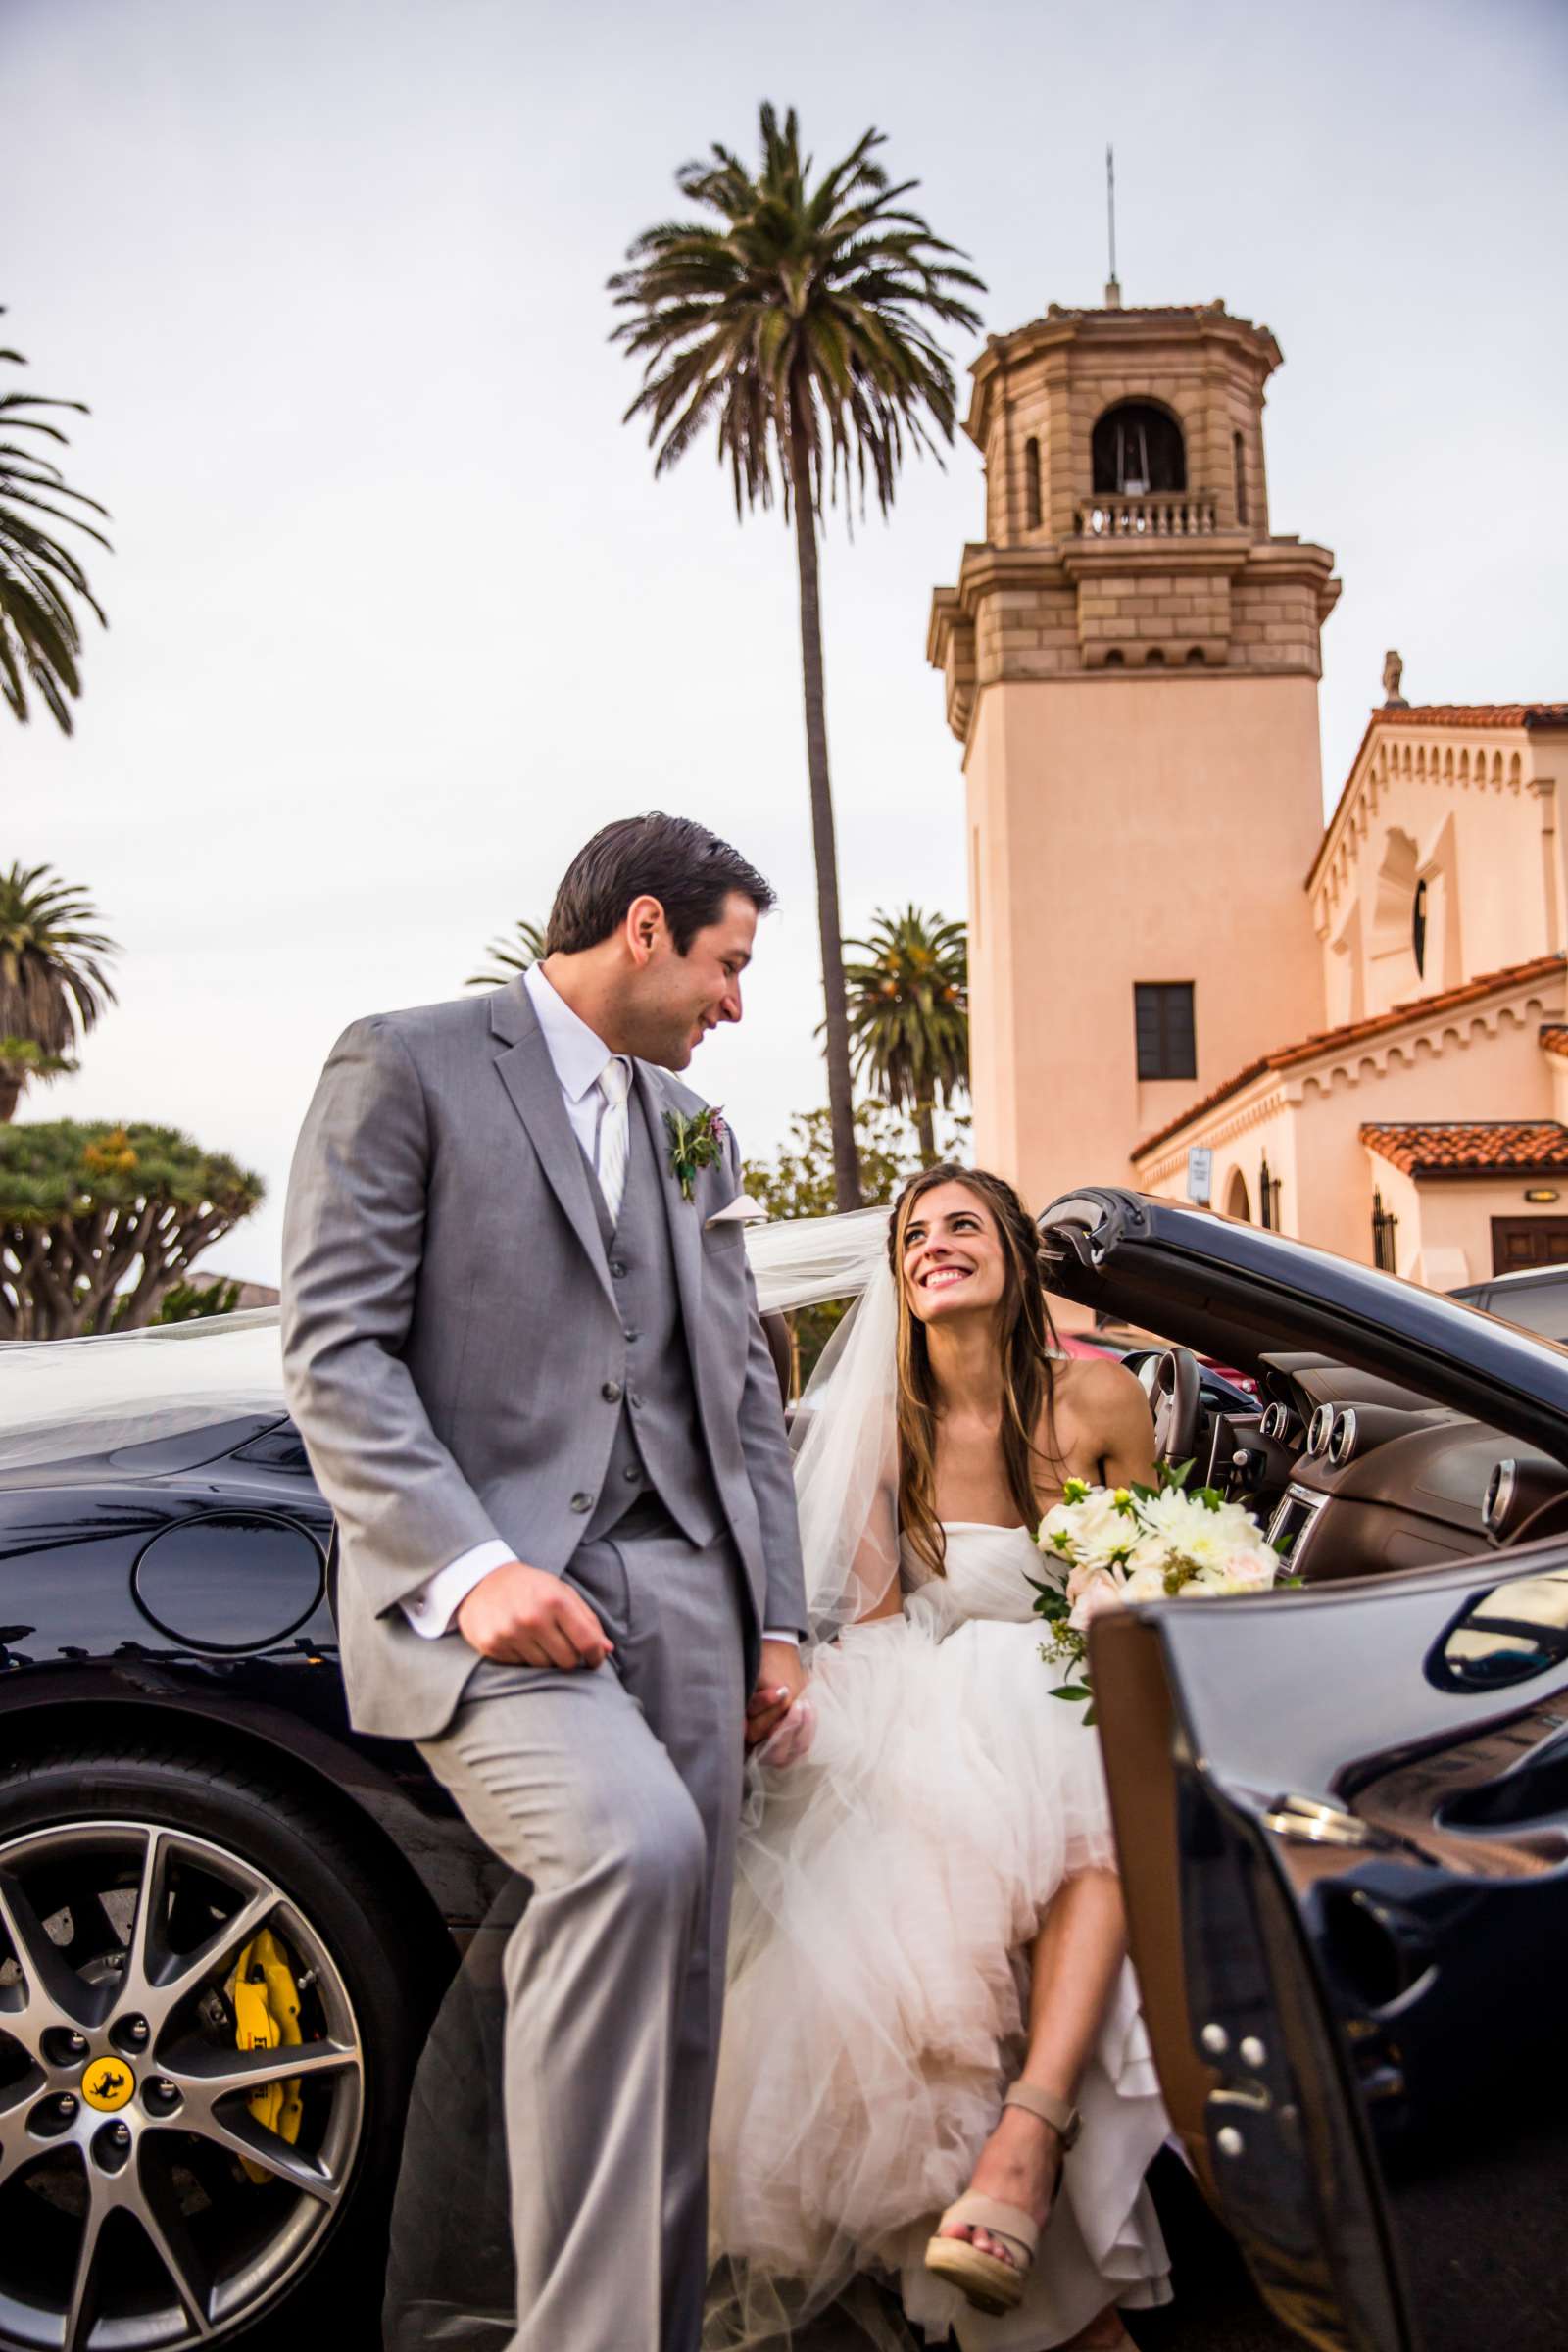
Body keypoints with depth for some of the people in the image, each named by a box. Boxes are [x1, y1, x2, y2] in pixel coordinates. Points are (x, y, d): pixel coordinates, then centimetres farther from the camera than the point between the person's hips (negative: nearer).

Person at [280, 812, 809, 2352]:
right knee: (634, 1846, -30)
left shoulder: (696, 1133, 21)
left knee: (678, 2000, 5)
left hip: (671, 1585, 6)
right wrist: (469, 1567, -19)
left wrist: (776, 1620, 14)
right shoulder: (406, 1066, 1)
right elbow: (336, 1349, -8)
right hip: (474, 1576, -6)